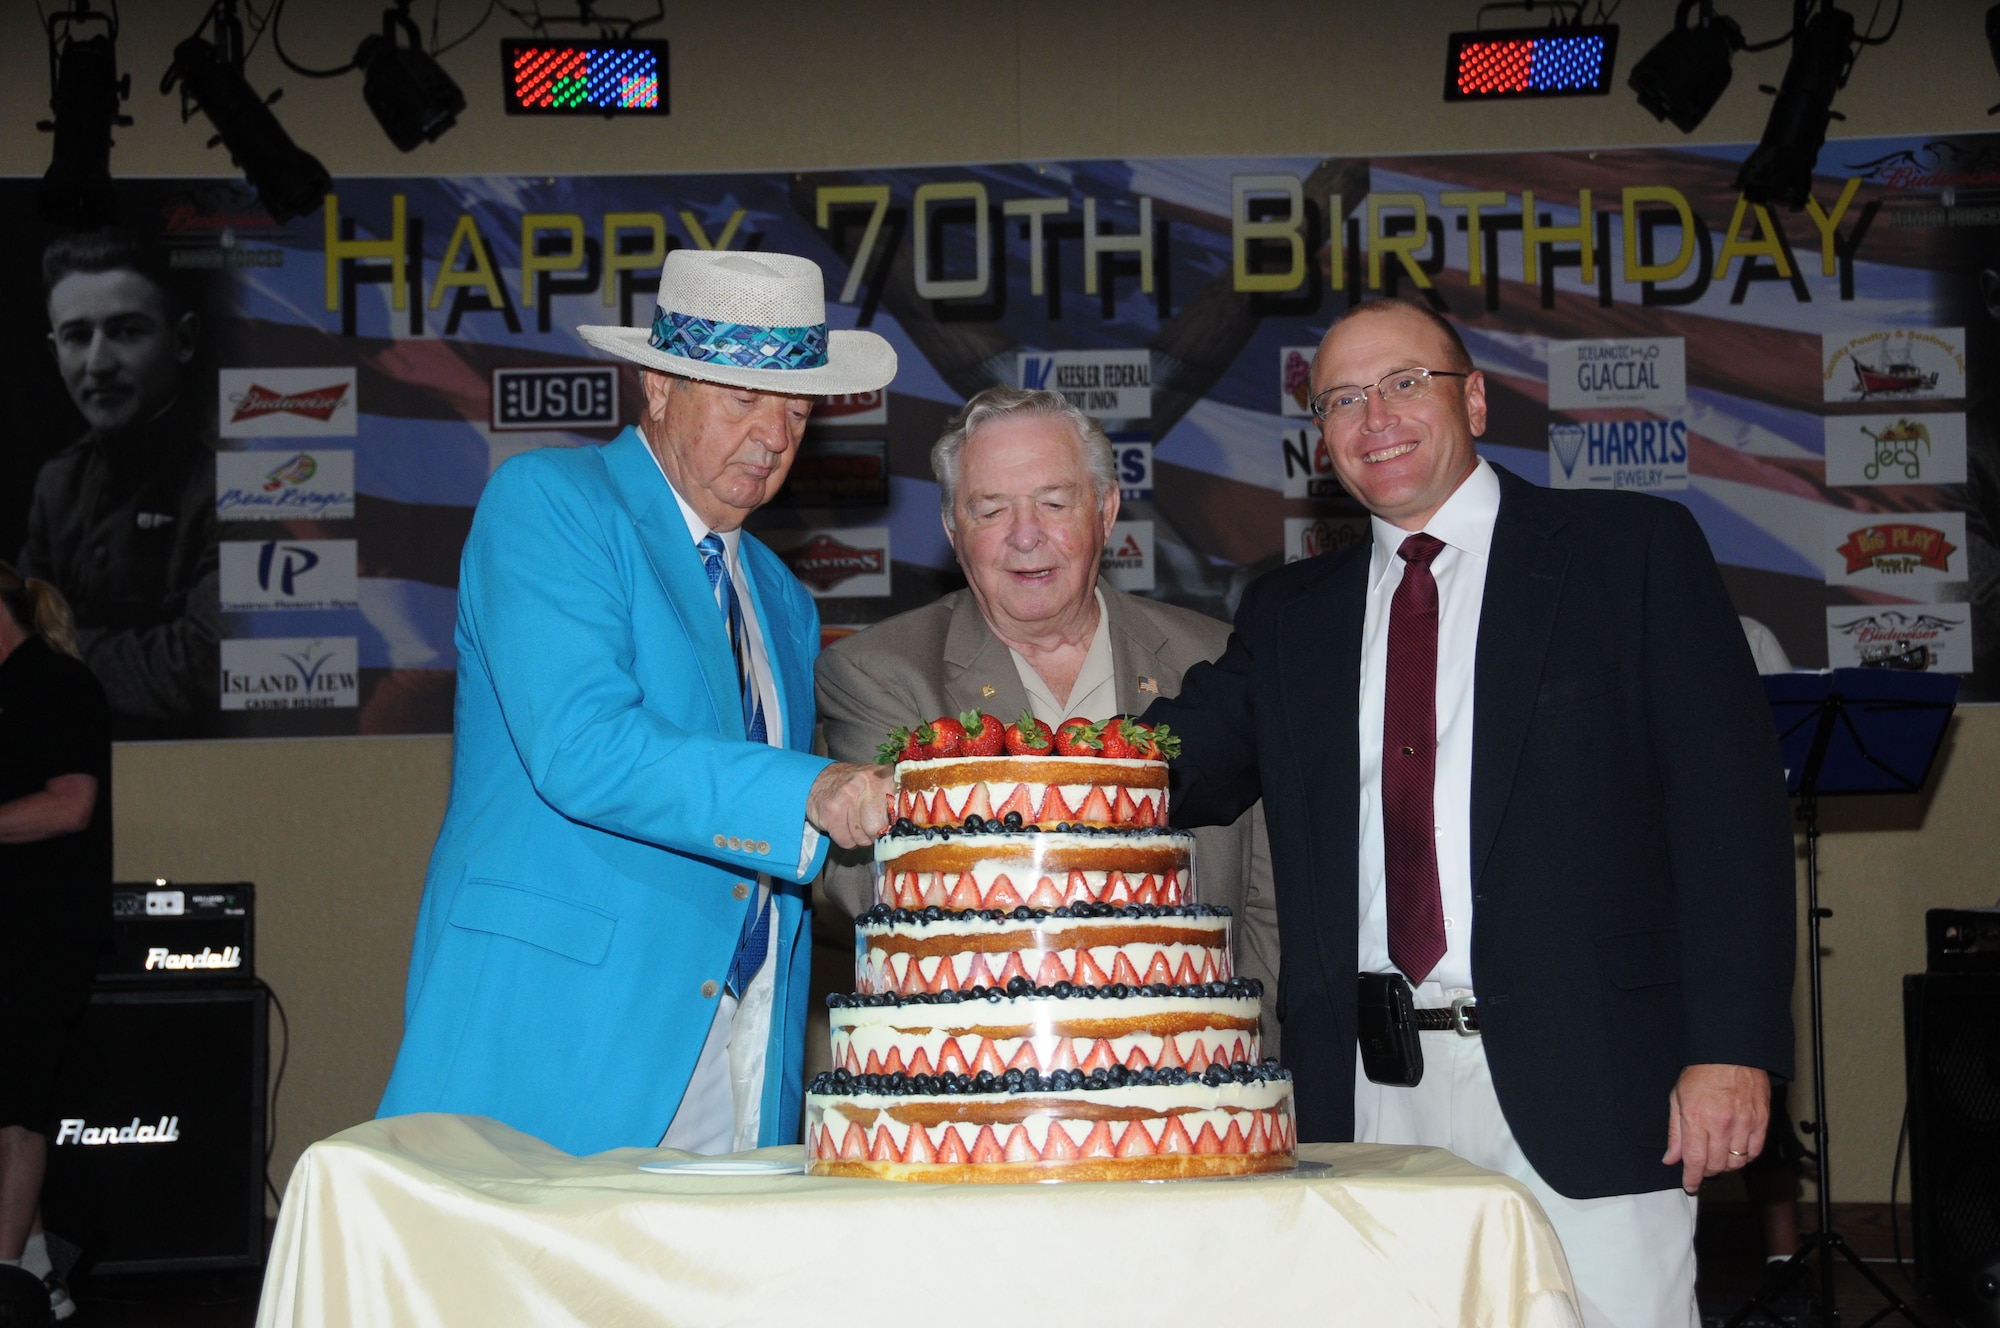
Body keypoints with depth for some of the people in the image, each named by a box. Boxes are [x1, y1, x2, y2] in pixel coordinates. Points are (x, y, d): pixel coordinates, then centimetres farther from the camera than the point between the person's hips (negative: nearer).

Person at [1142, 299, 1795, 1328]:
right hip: (1367, 1094, 4)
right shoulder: (1288, 614, 17)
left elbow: (1730, 795, -2)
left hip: (1581, 1087, -3)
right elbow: (1182, 771, 8)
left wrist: (1732, 1047, -11)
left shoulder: (1635, 550, 4)